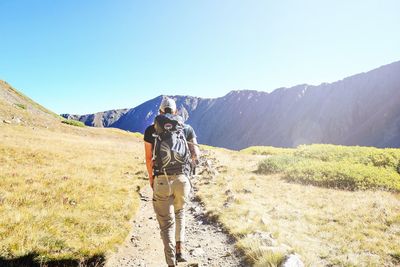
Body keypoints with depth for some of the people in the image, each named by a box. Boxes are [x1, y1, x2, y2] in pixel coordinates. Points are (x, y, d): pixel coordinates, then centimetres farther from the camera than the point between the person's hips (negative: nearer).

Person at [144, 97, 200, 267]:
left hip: (161, 181, -1)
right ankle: (180, 250, 20)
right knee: (179, 212, 28)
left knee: (166, 222, 9)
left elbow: (148, 158, 6)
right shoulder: (187, 129, 5)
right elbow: (196, 154, 2)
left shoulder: (151, 130, 3)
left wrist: (151, 178, 20)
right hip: (182, 179, 2)